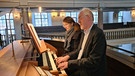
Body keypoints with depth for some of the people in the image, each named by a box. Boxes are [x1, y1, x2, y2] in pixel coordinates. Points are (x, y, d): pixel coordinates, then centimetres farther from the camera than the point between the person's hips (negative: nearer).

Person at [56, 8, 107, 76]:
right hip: (81, 69, 7)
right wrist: (68, 56, -4)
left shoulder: (98, 34, -22)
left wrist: (69, 63, -26)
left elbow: (93, 61, -26)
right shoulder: (85, 32, 6)